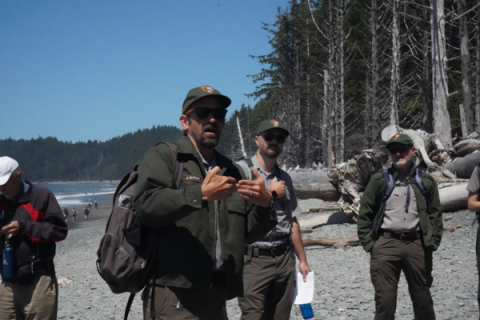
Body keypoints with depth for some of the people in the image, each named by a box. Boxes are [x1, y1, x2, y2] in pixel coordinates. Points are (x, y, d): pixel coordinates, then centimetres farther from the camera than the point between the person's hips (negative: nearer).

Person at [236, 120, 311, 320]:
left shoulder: (285, 178, 14)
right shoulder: (241, 169, -4)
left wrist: (302, 260, 15)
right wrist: (271, 193, -6)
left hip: (285, 259, 6)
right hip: (254, 260, -6)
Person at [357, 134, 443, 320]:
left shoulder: (426, 182, 9)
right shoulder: (379, 181, 4)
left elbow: (436, 214, 11)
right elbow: (364, 215, 3)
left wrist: (432, 242, 1)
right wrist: (369, 244, -3)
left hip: (417, 245, 2)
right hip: (385, 245, -2)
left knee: (422, 298, 11)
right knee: (384, 300, -3)